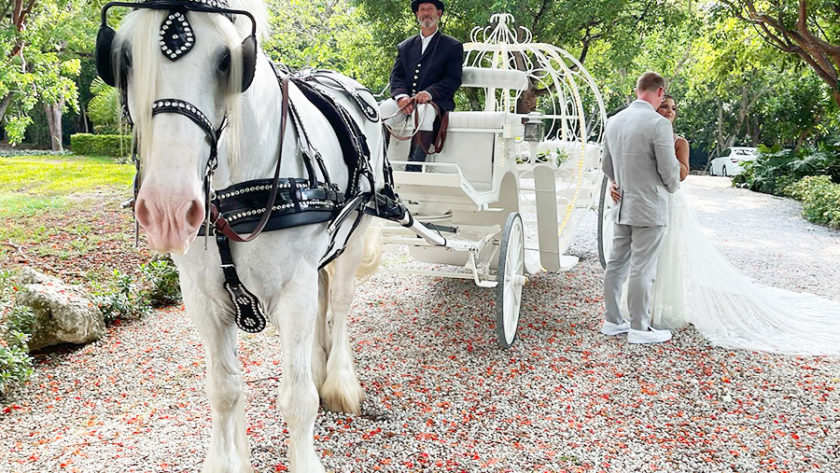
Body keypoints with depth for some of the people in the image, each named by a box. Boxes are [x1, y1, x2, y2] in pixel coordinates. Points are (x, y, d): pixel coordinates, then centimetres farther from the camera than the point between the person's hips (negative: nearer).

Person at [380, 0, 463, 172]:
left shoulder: (453, 46, 12)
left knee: (424, 111, -39)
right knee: (383, 109, -30)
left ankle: (413, 169, -44)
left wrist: (429, 93, -19)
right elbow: (396, 75, 11)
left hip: (435, 101, -3)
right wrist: (401, 96, -13)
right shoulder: (405, 46, 24)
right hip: (405, 99, 3)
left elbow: (453, 79, 0)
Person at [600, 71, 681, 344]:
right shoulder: (658, 124, -16)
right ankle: (639, 328, 8)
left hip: (623, 207, 7)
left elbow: (606, 166, 16)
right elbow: (670, 170, -14)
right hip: (649, 208, -7)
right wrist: (671, 188, 8)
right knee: (642, 270, -1)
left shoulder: (614, 121, 7)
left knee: (617, 264, 13)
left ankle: (612, 321, 23)